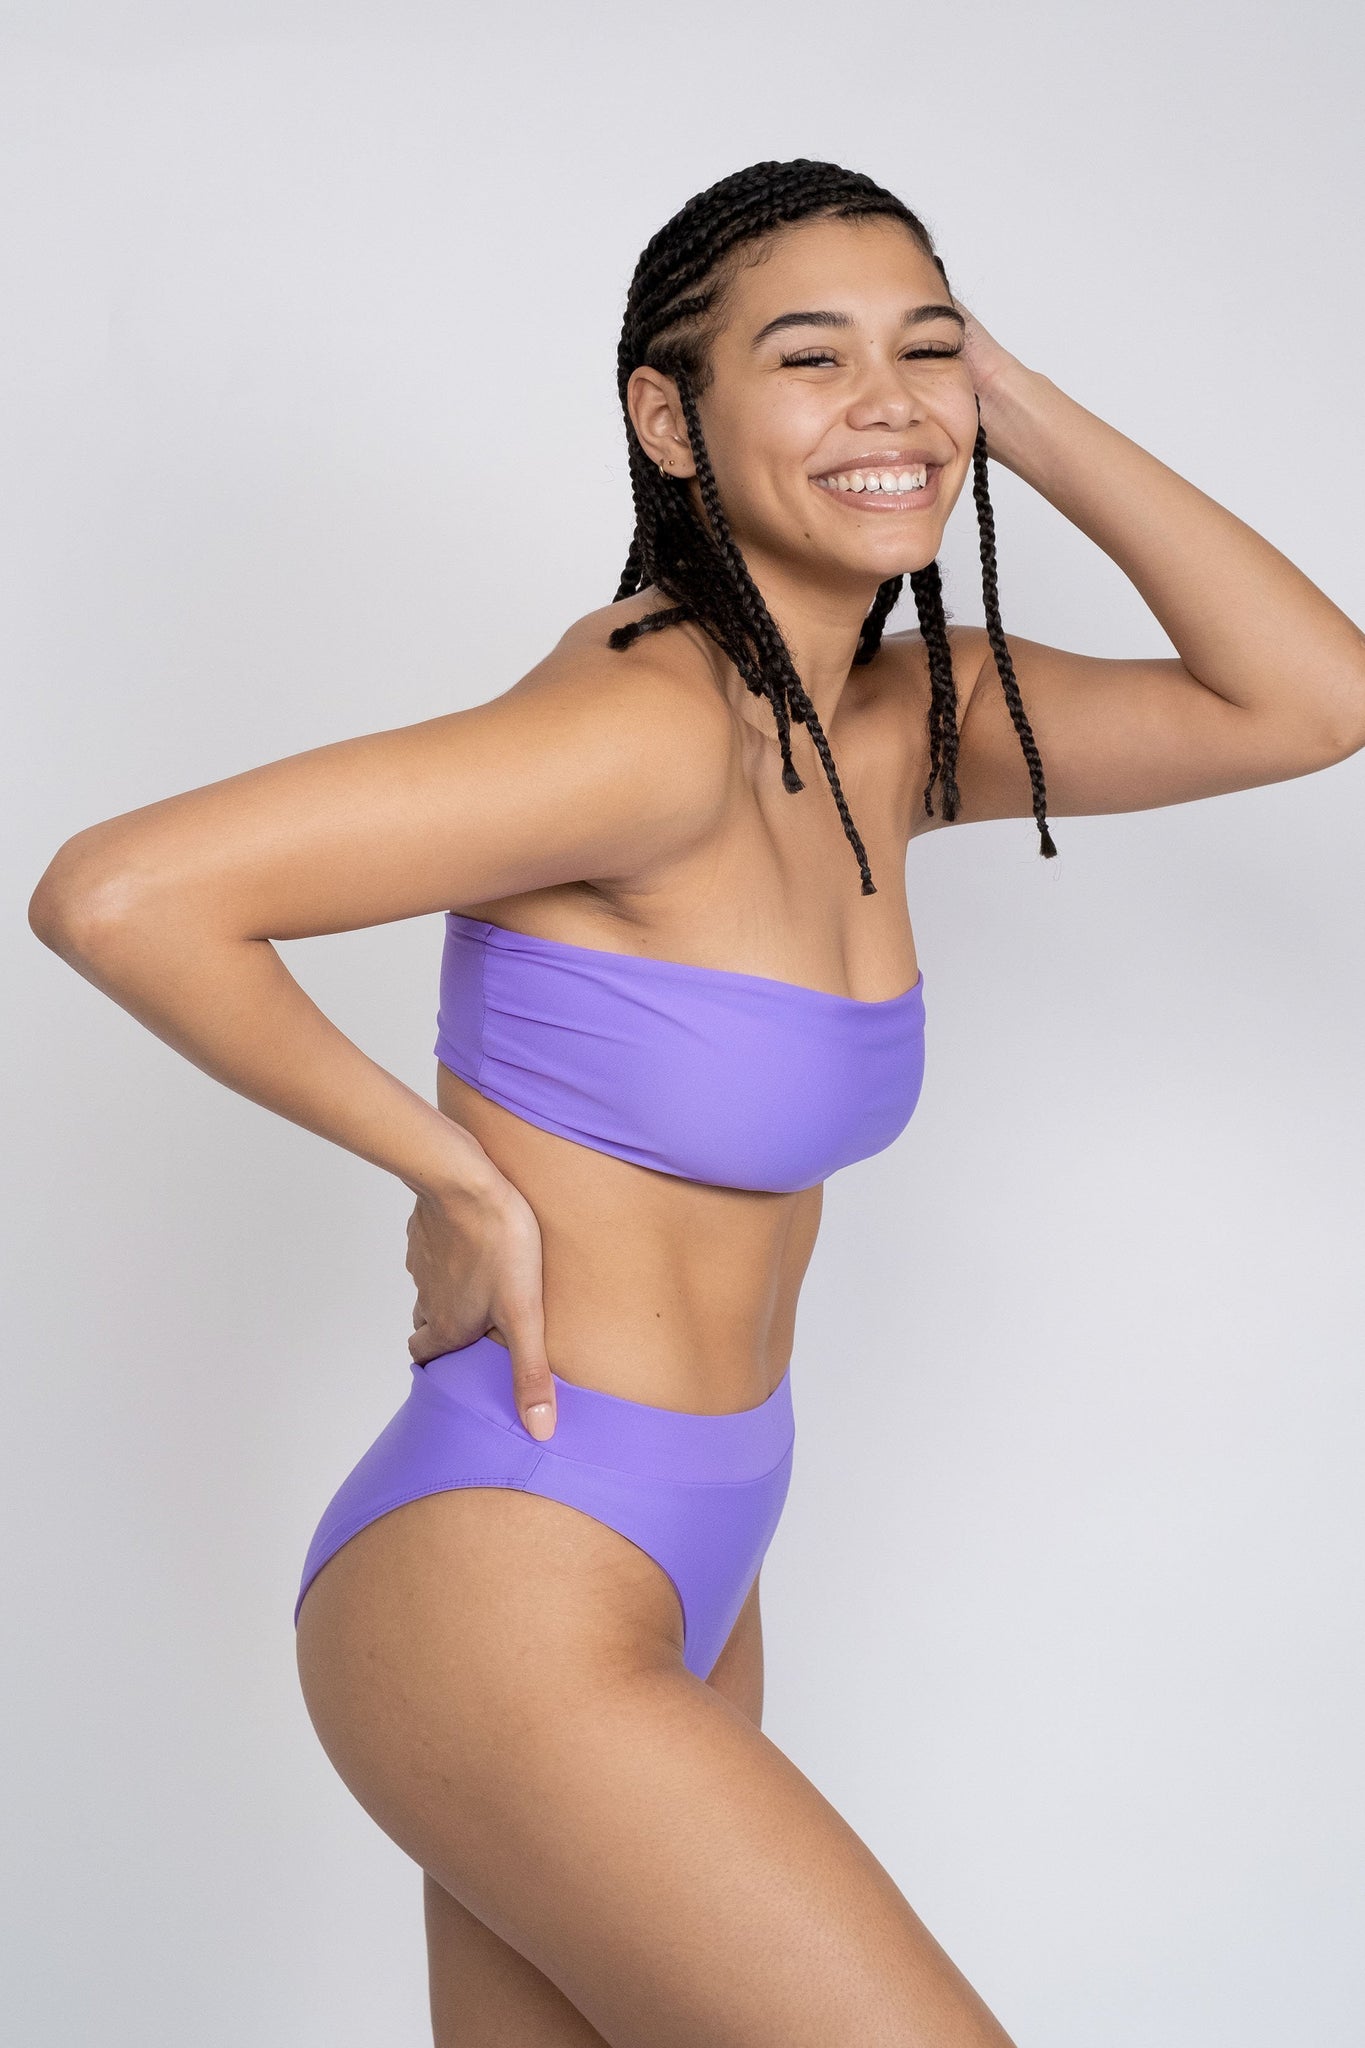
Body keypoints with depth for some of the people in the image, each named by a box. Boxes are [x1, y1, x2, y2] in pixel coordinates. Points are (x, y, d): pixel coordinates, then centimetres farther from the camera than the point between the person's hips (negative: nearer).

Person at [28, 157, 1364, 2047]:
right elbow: (113, 895, -25)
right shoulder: (649, 723, -21)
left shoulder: (902, 722, 5)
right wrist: (455, 1168, -16)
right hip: (505, 1607, -9)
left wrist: (1017, 407, -1)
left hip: (683, 1593, 9)